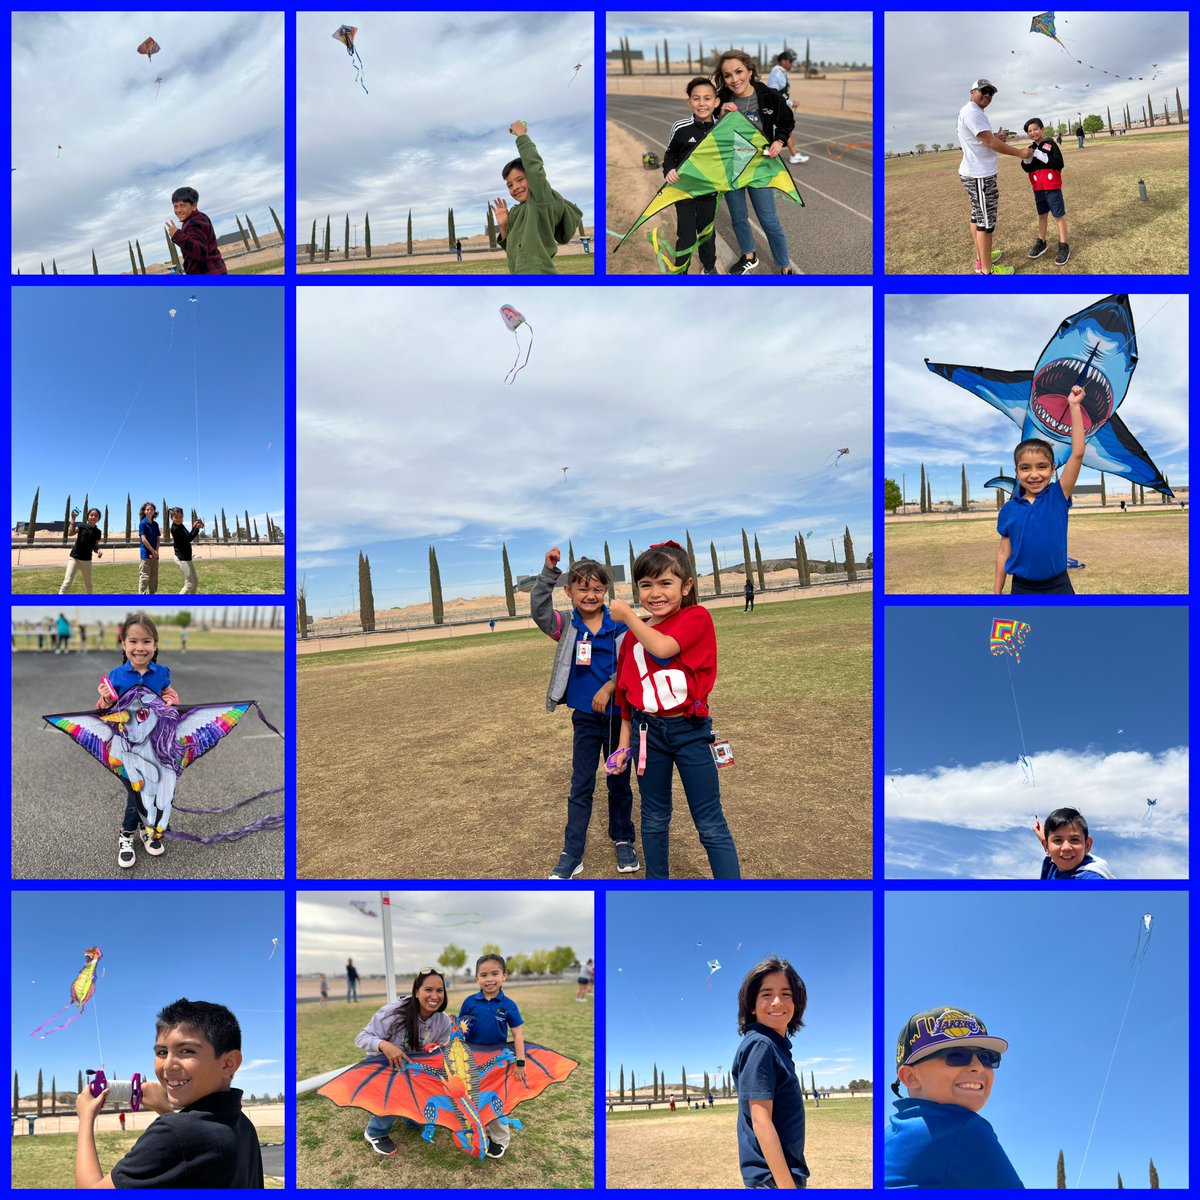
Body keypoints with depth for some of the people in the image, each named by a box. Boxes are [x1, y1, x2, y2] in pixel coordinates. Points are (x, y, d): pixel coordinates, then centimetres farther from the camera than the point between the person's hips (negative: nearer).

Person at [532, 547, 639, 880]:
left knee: (619, 782, 14)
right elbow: (539, 610, -19)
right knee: (581, 787, 5)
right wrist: (549, 572, -29)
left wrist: (609, 687, -24)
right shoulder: (567, 626, -3)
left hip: (618, 713, -1)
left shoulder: (619, 625, -7)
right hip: (585, 717, 1)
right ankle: (571, 854, 8)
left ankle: (623, 841, 30)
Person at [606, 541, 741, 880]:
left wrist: (626, 614, -13)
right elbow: (627, 694, 12)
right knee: (654, 819, 15)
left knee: (710, 824, 0)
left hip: (689, 730, -4)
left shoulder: (696, 618, -8)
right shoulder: (634, 634, 6)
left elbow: (663, 647, -26)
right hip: (648, 731, 4)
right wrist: (624, 744, 11)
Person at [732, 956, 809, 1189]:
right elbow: (760, 1121, -20)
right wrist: (787, 1186, -24)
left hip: (788, 1174, 9)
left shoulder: (777, 1047, 15)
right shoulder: (760, 1046, -13)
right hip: (772, 1179, -9)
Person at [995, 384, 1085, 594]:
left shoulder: (1058, 496, -4)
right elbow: (1004, 553, 6)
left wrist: (1074, 406, -15)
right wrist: (997, 593, 6)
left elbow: (1078, 453, -13)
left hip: (1058, 588, -1)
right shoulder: (1009, 509, 0)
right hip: (1022, 590, 1)